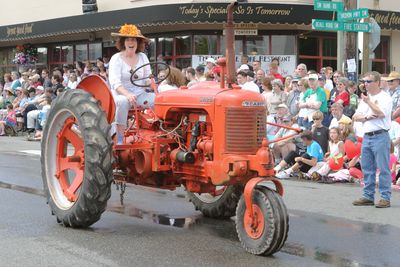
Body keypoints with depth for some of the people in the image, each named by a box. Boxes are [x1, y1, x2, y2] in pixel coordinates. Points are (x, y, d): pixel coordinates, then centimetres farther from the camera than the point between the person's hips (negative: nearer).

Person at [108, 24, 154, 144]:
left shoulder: (142, 57, 10)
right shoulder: (116, 59, -4)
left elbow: (149, 78, 7)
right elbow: (115, 83, -16)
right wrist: (128, 95, -34)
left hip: (139, 94, 4)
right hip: (121, 94, -4)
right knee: (123, 101, -40)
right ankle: (120, 140, -34)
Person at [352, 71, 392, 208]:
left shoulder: (385, 97, -4)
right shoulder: (365, 98, 18)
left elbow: (380, 113, -18)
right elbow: (356, 117, 12)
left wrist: (369, 102, -11)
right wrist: (366, 117, -6)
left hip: (380, 136, -7)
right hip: (367, 136, 7)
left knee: (383, 168, -6)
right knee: (367, 168, 10)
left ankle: (385, 198, -4)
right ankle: (368, 196, 17)